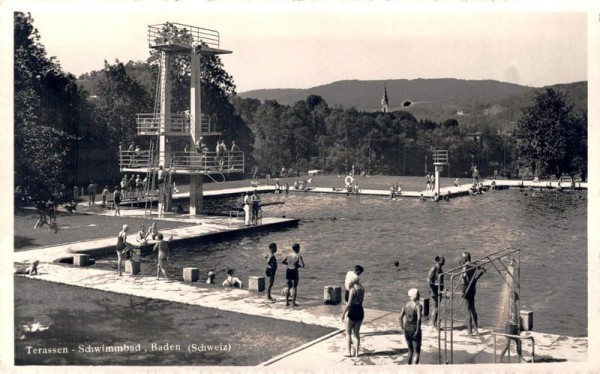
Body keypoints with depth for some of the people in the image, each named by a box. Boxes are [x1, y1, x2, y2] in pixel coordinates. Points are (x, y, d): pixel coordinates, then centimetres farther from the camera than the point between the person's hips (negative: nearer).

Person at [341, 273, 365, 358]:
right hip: (360, 312, 6)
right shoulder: (362, 289, 3)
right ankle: (356, 352, 16)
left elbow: (349, 304, -21)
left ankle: (349, 352, 4)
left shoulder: (352, 290, -16)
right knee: (357, 333, 15)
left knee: (348, 333, 7)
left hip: (352, 312, -6)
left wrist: (343, 313, -14)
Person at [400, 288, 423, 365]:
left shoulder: (406, 304, 4)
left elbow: (400, 316, -3)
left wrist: (402, 328, 3)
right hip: (415, 330, -6)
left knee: (410, 350, 23)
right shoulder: (418, 305, -12)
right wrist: (417, 330, -17)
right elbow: (419, 318, -25)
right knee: (416, 352, 2)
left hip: (407, 330, 6)